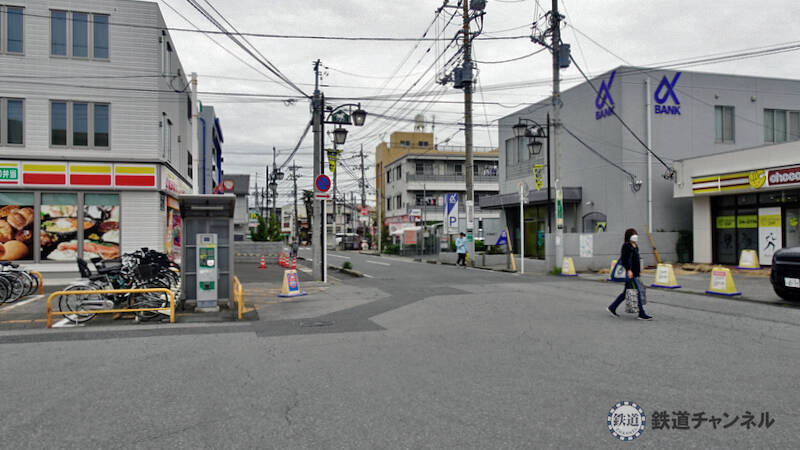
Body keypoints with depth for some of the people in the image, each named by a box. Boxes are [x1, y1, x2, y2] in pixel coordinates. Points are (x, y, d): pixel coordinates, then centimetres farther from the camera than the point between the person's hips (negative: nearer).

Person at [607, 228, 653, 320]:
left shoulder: (635, 246, 18)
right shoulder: (626, 246, -11)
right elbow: (624, 259, -18)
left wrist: (638, 271, 24)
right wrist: (629, 270, -25)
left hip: (634, 273, 10)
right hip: (630, 274, -10)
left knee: (626, 292, 13)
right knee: (638, 292, -9)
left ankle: (612, 308, 22)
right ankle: (642, 314, -4)